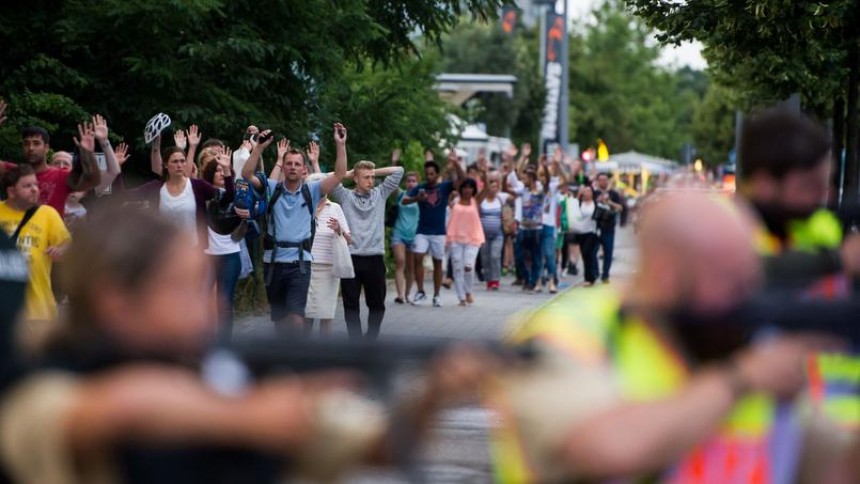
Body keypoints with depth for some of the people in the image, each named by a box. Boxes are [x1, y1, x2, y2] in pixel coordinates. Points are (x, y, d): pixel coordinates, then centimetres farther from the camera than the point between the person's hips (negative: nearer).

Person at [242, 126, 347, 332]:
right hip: (273, 262, 2)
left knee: (295, 318, -18)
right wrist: (259, 147, -18)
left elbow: (339, 174, -6)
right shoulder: (272, 189, 4)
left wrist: (340, 145, -15)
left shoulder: (311, 191, 3)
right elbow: (247, 174, -9)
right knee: (279, 319, 13)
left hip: (300, 263, -2)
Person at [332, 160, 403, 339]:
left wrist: (375, 172, 9)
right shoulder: (346, 196, 5)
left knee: (377, 304, 9)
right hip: (351, 257, -2)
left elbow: (398, 171, 9)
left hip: (375, 258, 2)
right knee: (351, 304, 1)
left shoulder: (380, 194, 10)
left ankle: (371, 339, 23)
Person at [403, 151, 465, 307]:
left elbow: (462, 179, -13)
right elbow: (404, 201, -9)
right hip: (422, 231, 0)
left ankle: (437, 295, 14)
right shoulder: (419, 188, 2)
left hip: (439, 232, 0)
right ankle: (420, 292, -3)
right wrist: (417, 198, -29)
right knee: (418, 258, -13)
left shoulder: (445, 187, 0)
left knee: (437, 262, 5)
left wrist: (455, 163, -26)